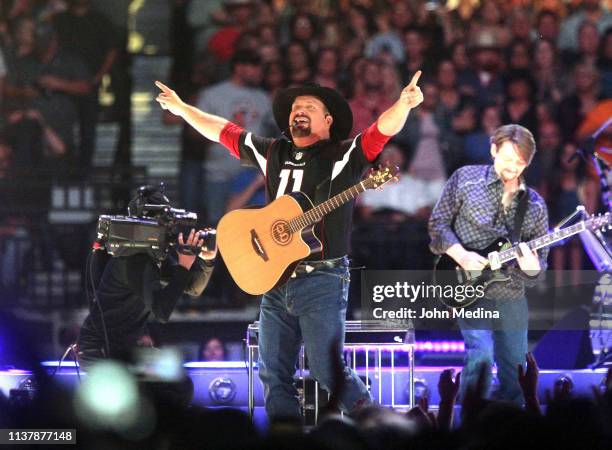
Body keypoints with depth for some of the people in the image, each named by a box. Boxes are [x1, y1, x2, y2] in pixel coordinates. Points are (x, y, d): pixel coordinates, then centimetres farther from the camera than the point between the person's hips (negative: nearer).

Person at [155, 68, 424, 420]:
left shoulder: (343, 156, -2)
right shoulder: (273, 153, 15)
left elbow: (382, 131, -18)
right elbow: (224, 132, 25)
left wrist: (404, 104, -37)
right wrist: (182, 108, 28)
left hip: (322, 281, -7)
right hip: (276, 281, 7)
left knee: (327, 370, -13)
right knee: (274, 374, 6)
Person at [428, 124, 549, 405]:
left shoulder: (534, 205, 7)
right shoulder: (466, 179, 0)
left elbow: (541, 260, 9)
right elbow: (438, 223, 2)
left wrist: (531, 268, -16)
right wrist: (461, 256, -13)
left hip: (511, 295, 4)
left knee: (515, 368, 6)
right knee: (481, 354, -23)